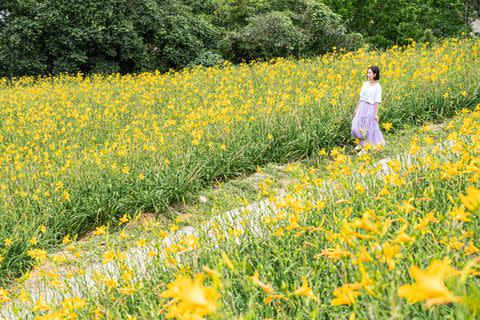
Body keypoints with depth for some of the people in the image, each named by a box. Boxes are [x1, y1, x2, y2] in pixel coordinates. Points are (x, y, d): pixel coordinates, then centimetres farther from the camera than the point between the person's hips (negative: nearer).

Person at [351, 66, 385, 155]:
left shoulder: (377, 87, -11)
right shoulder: (365, 84, 7)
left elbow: (377, 101, -12)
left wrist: (376, 114, -14)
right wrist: (356, 108, 14)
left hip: (370, 108, -6)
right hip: (362, 107, 6)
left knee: (367, 128, 4)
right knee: (357, 127, 5)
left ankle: (364, 148, 16)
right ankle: (362, 143, 29)